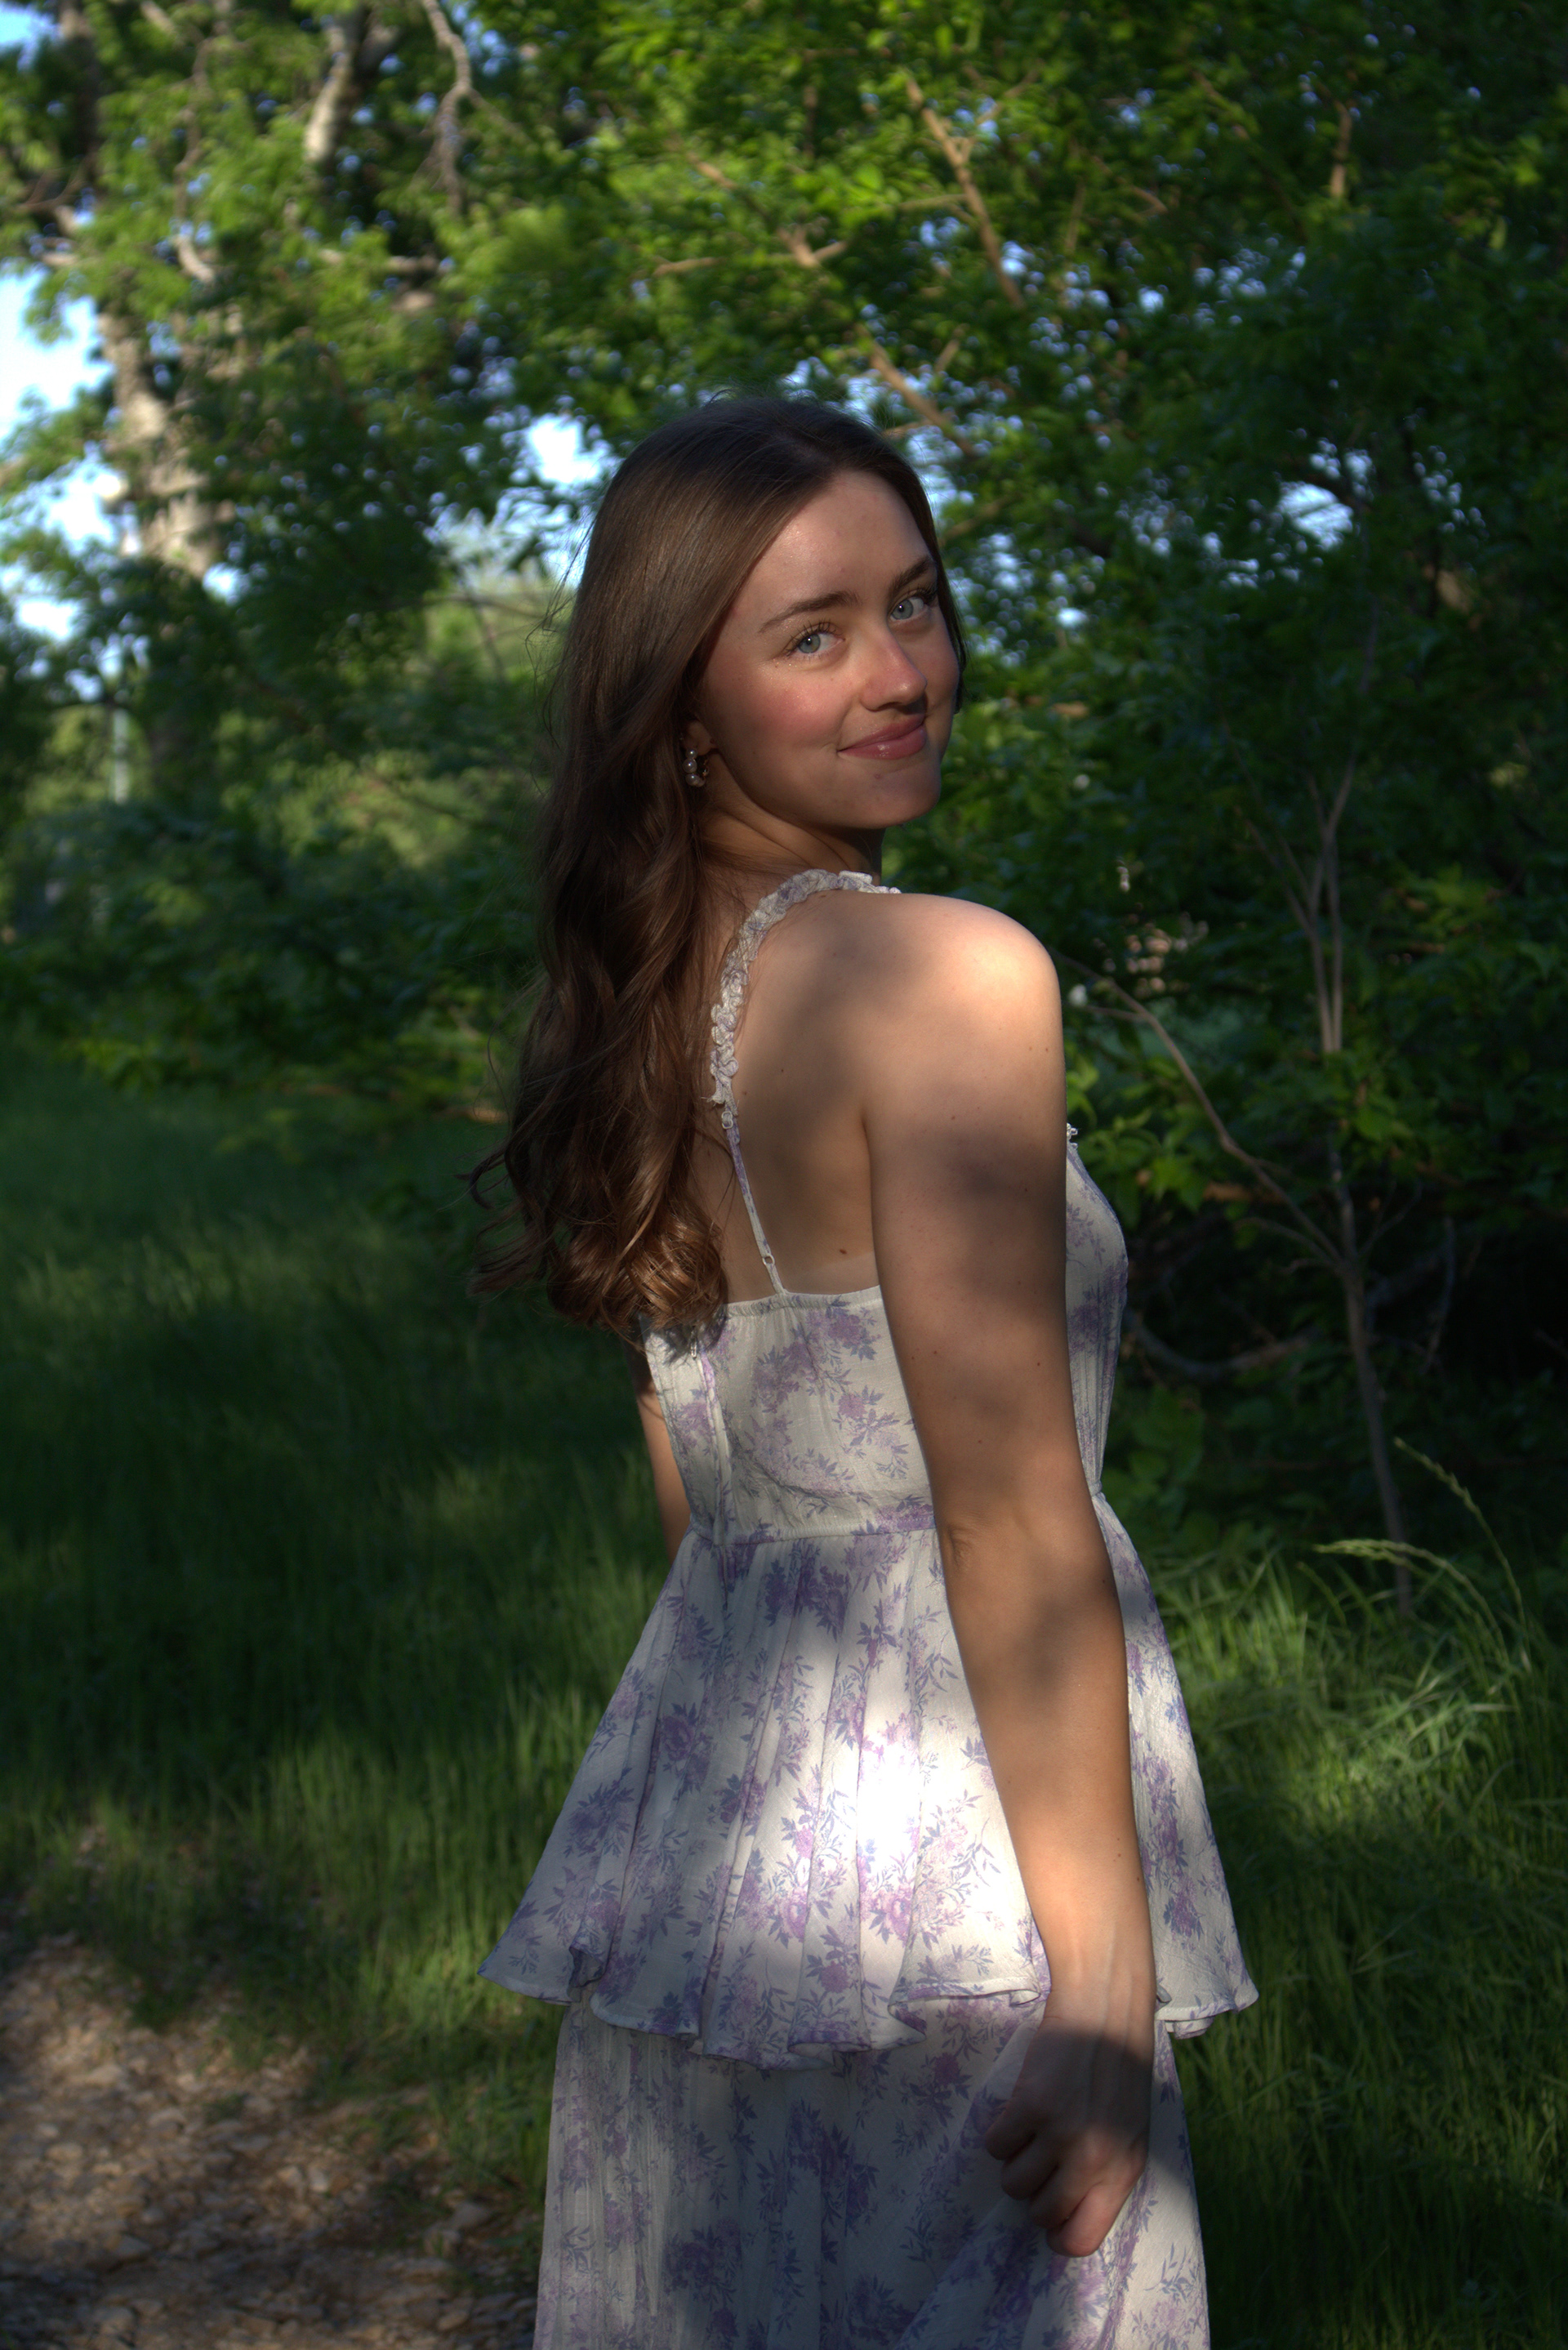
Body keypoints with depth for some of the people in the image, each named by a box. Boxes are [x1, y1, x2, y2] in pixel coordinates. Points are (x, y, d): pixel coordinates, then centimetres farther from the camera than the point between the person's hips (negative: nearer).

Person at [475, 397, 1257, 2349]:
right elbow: (1013, 1520, -19)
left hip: (694, 1778, 8)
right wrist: (1107, 1986, -15)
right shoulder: (948, 973, -17)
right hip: (931, 1867, -8)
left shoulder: (644, 988, 8)